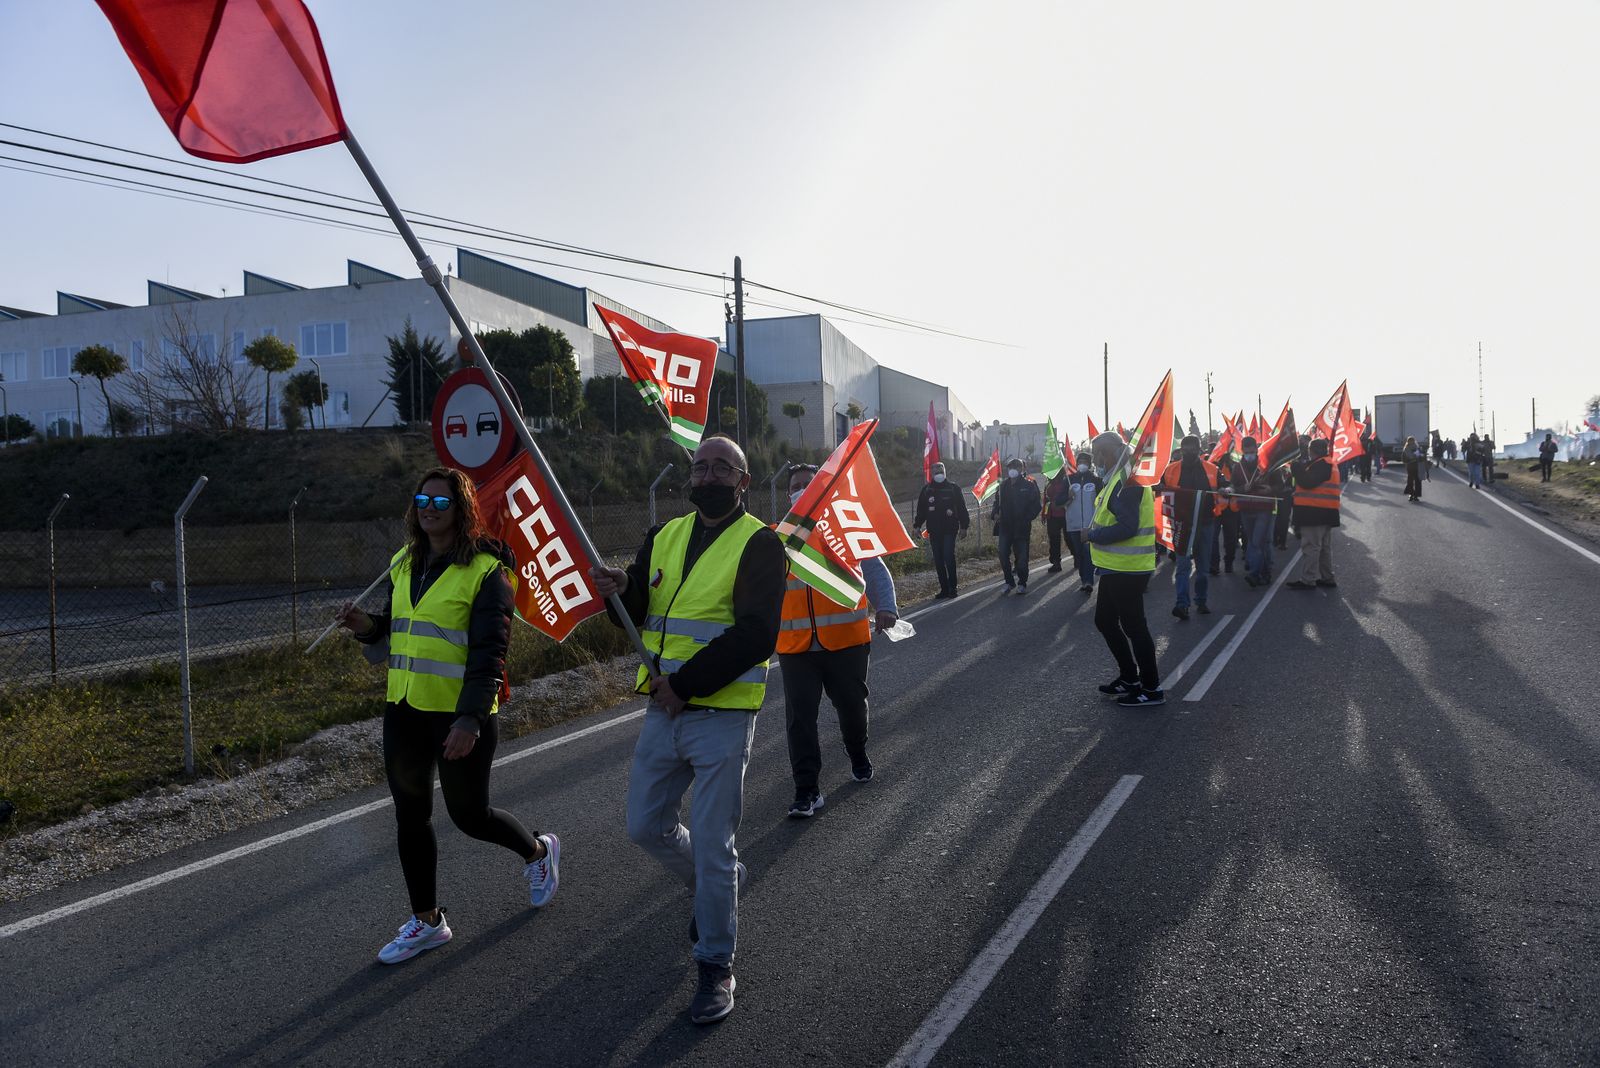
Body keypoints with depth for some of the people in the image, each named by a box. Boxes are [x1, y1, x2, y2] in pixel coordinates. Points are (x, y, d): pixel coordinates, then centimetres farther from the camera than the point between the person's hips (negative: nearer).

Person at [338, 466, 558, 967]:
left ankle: (538, 852, 36)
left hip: (461, 716, -7)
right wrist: (369, 626, -2)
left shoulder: (485, 571, -13)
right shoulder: (403, 564, 9)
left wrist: (470, 718, -25)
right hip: (404, 710, 7)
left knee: (468, 814, 7)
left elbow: (489, 653, -18)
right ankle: (426, 921, 28)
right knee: (410, 818, 12)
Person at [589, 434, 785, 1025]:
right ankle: (716, 887, 44)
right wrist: (621, 589, -15)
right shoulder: (663, 536, 10)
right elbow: (636, 615, 8)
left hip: (721, 716, -6)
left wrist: (686, 685, -22)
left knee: (711, 845, 1)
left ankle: (716, 966, 22)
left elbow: (755, 636, -18)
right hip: (663, 711, 6)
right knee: (646, 826, 16)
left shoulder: (758, 544, -9)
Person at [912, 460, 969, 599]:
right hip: (934, 531, 4)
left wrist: (963, 526, -1)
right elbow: (921, 510, 15)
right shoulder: (927, 490, 11)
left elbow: (962, 508, 4)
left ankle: (952, 588, -5)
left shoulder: (954, 488, 4)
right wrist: (917, 525, 6)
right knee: (938, 561, 4)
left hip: (949, 530, -4)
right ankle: (944, 589, 11)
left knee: (949, 557, -13)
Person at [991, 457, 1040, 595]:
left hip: (1022, 528, -4)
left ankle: (1022, 583, 17)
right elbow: (997, 502, 16)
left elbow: (1035, 506, -4)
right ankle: (1009, 582, 17)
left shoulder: (1029, 485, -4)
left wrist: (1026, 519, -16)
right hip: (1005, 527, 4)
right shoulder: (1003, 485, 8)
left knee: (1021, 557, 2)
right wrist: (995, 513, -4)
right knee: (1003, 555, 2)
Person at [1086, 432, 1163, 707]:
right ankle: (1129, 677, 30)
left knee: (1133, 627, -2)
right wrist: (1097, 534, 5)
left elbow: (1128, 527, -27)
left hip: (1127, 570, -10)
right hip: (1116, 568, 10)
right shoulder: (1119, 478, 14)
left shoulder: (1126, 481, -19)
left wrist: (1093, 536, -16)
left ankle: (1152, 689, 9)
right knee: (1105, 621, 18)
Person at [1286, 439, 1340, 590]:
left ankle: (1308, 580, -9)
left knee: (1311, 546, -9)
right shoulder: (1328, 464, 19)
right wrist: (1302, 467, 7)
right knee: (1324, 547, 15)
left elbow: (1307, 482, -23)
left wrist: (1297, 469, -11)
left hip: (1316, 512, -11)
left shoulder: (1321, 464, -15)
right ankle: (1326, 577, 21)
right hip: (1325, 513, 11)